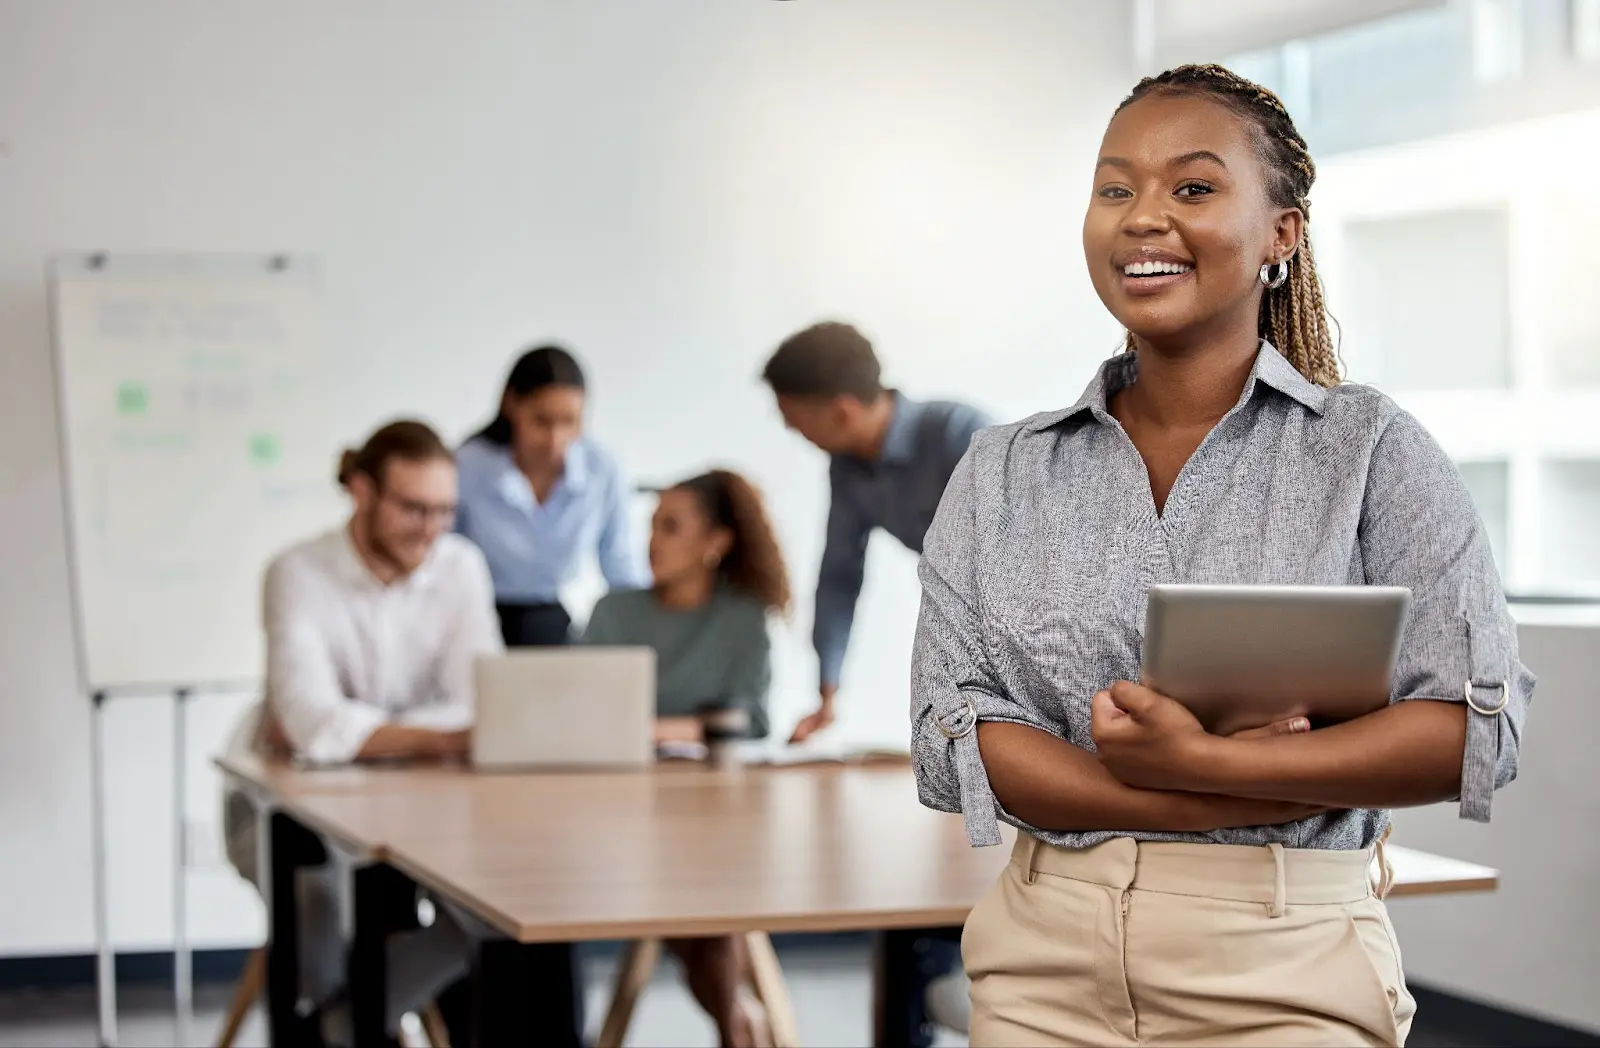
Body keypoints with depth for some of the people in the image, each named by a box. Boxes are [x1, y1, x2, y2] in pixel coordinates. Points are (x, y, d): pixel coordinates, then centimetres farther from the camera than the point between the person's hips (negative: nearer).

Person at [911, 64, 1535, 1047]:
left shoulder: (1368, 449, -2)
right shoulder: (1001, 474, 6)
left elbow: (1477, 729, -10)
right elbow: (949, 731, -4)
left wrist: (1199, 762, -20)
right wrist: (1211, 808, -15)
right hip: (1043, 967, 3)